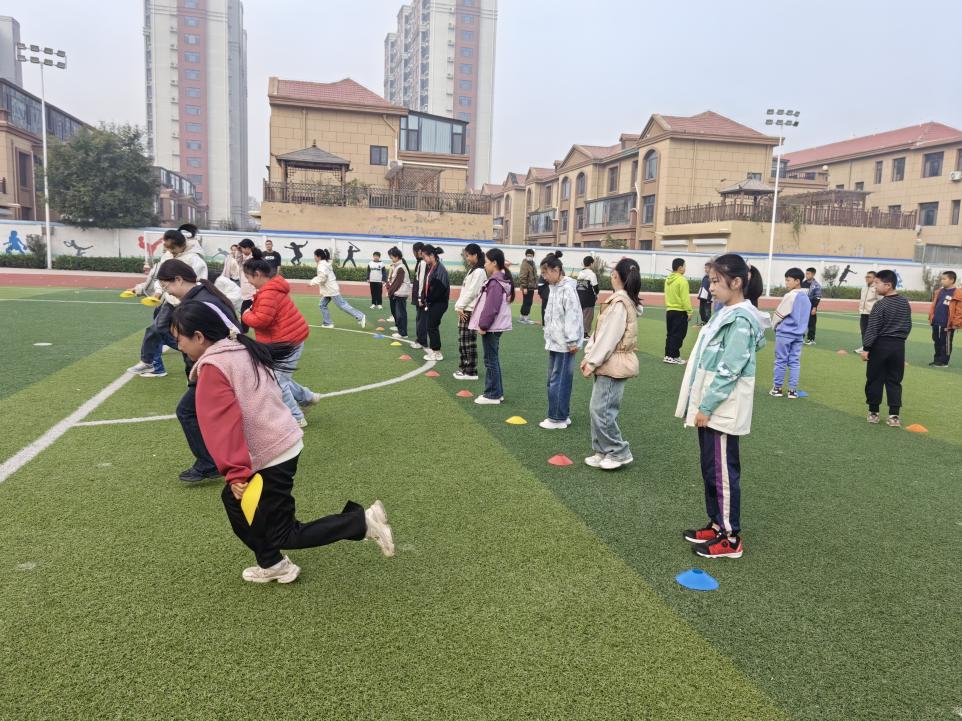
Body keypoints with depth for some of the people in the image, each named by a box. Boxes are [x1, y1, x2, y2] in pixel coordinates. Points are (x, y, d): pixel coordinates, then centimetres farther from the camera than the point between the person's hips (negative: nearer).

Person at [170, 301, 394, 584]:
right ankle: (273, 565, 29)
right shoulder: (242, 350, 11)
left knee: (282, 536, 2)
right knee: (233, 499, 22)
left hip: (271, 457, -9)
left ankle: (363, 521, -3)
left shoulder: (212, 368, -16)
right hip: (285, 444, 9)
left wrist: (235, 473, -24)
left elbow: (223, 424, -24)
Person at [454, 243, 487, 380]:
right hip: (465, 310, 10)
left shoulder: (479, 272, -13)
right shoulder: (472, 270, 17)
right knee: (463, 341, 13)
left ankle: (471, 372, 0)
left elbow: (472, 292, -17)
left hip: (471, 311, -10)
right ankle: (464, 368, 20)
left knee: (469, 342, -5)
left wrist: (460, 307, -12)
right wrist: (459, 307, 10)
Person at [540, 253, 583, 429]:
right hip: (554, 342, 10)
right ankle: (562, 415, 23)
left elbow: (572, 316, -19)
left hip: (564, 344, -10)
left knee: (560, 381, -4)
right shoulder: (554, 288, 12)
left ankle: (558, 418, 5)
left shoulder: (567, 289, -16)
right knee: (553, 381, 14)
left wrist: (573, 341, -18)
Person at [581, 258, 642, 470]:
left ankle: (620, 453, 7)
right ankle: (603, 451, 22)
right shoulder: (624, 300, 13)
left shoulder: (619, 302, -19)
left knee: (602, 410, -5)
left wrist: (592, 363, -14)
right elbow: (601, 331, 14)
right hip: (609, 363, 10)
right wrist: (589, 356, 10)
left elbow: (609, 337, -20)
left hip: (614, 365, -10)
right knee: (598, 408, 13)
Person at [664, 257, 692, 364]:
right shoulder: (682, 280, -16)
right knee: (678, 335, -1)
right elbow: (685, 298, -18)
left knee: (670, 334, 14)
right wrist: (689, 311, -13)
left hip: (669, 310, 8)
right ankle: (674, 357, 1)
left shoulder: (668, 279, 7)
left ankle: (668, 355, 17)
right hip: (680, 312, -8)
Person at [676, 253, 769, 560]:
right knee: (710, 469, 17)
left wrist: (706, 407, -17)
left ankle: (731, 538, 12)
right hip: (711, 407, 9)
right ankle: (718, 524, 30)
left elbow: (729, 370, -21)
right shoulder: (726, 313, 11)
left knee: (723, 472, 0)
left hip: (722, 411, -9)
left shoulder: (741, 320, -18)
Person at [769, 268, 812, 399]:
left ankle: (777, 388, 10)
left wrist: (775, 326, 8)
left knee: (781, 361, 3)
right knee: (795, 362, 8)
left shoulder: (790, 296, -15)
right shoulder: (806, 297, 7)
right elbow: (806, 317, 14)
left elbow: (778, 314, -9)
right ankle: (792, 390, 8)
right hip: (799, 334, 6)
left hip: (784, 333, -6)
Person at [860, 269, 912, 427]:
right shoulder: (905, 303, 6)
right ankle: (894, 415, 4)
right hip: (899, 346, 5)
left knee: (875, 380, 6)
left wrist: (866, 348, -11)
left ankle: (873, 412, 12)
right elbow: (908, 326, 14)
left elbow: (872, 329, -14)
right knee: (894, 381, 8)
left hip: (880, 346, -5)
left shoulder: (881, 305, -14)